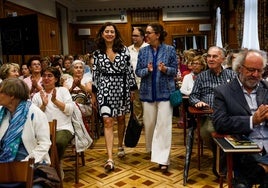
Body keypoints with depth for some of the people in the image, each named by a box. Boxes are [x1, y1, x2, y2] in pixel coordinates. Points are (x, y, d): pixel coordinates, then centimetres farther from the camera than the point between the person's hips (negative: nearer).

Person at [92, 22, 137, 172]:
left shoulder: (124, 50, 1)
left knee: (121, 119, 14)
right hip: (105, 89, -1)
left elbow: (129, 70, 2)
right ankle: (110, 159, -9)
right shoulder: (97, 53, 3)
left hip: (121, 88, 1)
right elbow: (95, 74, 6)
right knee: (108, 122, -8)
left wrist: (132, 89, 1)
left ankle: (120, 146, 38)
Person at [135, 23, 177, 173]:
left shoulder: (170, 50, -2)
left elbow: (175, 70, 0)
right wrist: (147, 70, -17)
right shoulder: (143, 51, 5)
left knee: (164, 124, -6)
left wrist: (165, 69, -21)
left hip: (165, 92, -3)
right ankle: (152, 149, 35)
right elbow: (138, 71, 4)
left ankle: (163, 159, -1)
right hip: (148, 92, 3)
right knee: (149, 123, 12)